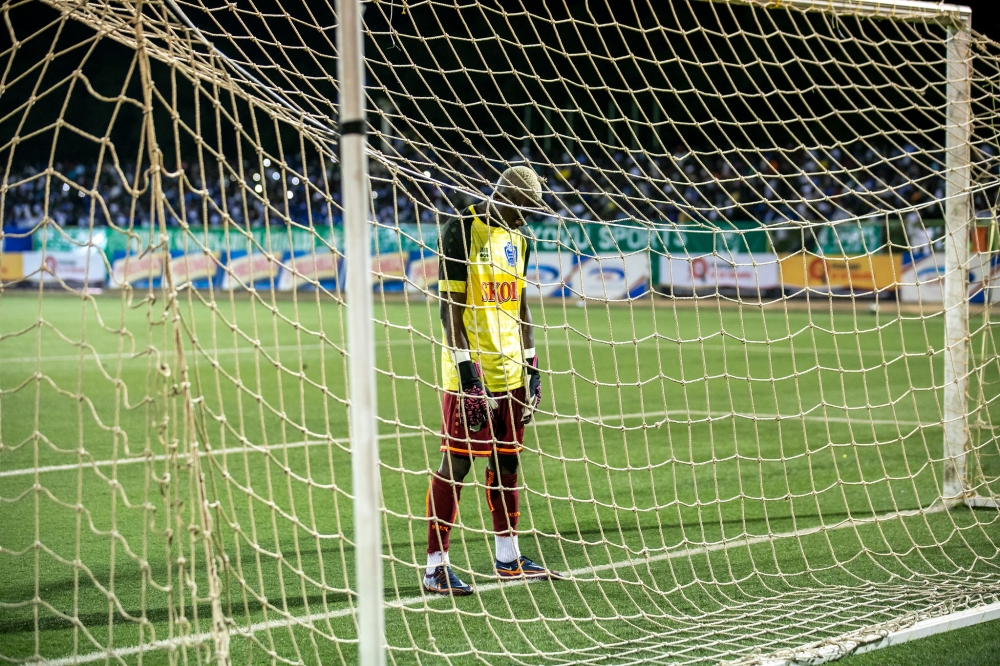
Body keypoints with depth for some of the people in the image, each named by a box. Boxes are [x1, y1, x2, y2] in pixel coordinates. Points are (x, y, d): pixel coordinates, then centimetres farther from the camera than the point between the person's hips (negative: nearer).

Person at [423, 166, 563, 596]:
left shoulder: (516, 238, 15)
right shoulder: (462, 230, -9)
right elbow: (450, 304, -13)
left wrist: (530, 365, 16)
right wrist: (464, 366, -18)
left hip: (510, 371, 8)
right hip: (473, 373, -8)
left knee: (506, 461, 13)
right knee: (456, 464, -6)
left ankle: (508, 559, 23)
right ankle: (436, 566, -2)